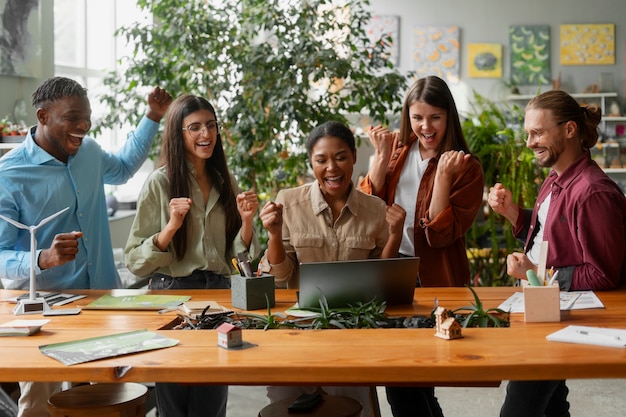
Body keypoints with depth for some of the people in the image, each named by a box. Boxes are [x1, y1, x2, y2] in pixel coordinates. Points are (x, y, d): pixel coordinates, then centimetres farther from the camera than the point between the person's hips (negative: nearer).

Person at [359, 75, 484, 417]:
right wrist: (381, 157, -12)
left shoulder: (465, 168, -9)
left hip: (434, 283, -4)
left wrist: (443, 175, -23)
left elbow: (440, 235, -16)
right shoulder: (397, 150, 4)